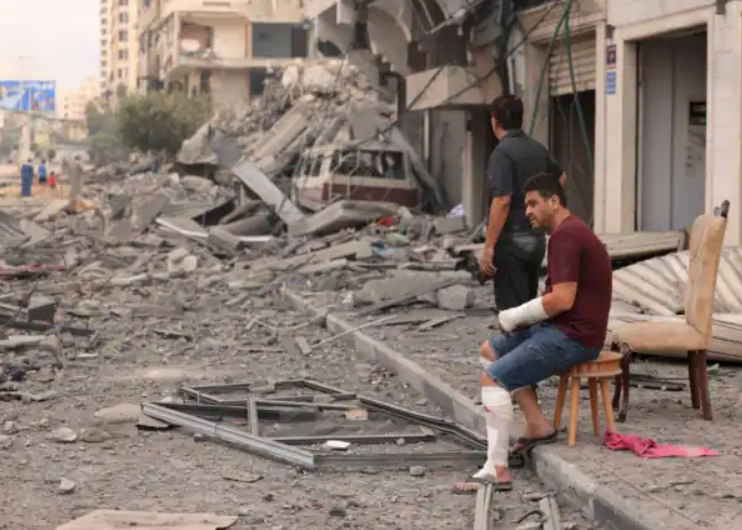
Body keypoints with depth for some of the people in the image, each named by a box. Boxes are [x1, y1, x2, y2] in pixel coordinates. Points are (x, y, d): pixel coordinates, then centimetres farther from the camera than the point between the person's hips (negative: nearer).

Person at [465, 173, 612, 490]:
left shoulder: (564, 236, -17)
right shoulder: (572, 232, 17)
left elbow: (562, 299, -25)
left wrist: (515, 316, -12)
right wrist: (522, 318, 5)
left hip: (573, 337, -11)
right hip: (562, 329, 11)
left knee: (493, 378, -18)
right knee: (490, 351, 18)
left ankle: (497, 469, -21)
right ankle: (538, 425, 12)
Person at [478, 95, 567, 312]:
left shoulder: (503, 152, -16)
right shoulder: (538, 149, 10)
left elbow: (502, 201, -24)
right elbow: (561, 177, 29)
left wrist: (488, 247, -23)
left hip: (511, 240, -8)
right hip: (536, 237, 8)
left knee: (511, 309, -4)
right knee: (528, 305, 15)